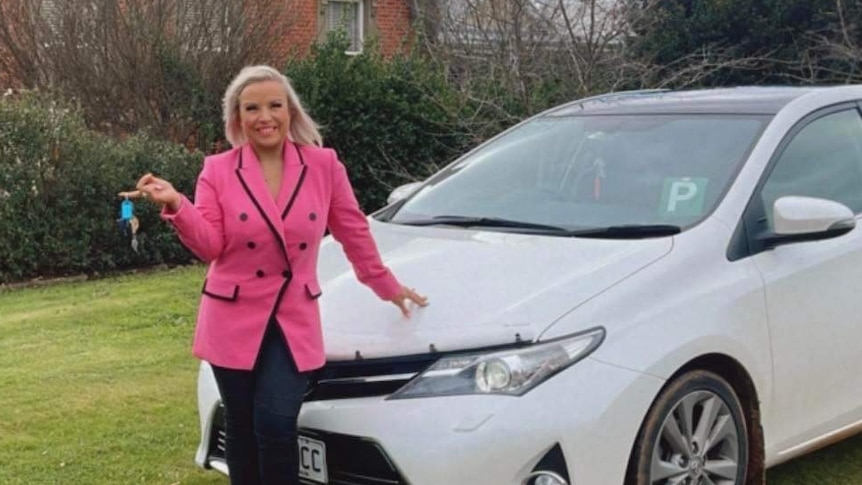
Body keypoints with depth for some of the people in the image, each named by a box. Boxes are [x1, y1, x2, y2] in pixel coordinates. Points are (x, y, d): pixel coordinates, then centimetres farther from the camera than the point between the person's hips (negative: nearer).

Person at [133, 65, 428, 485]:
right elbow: (209, 245, -9)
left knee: (275, 423, -16)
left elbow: (353, 231, 9)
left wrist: (386, 286, 17)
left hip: (294, 319, -1)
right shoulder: (218, 170, -3)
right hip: (235, 320, 1)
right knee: (243, 434, 9)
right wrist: (176, 206, -25)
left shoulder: (323, 166, -2)